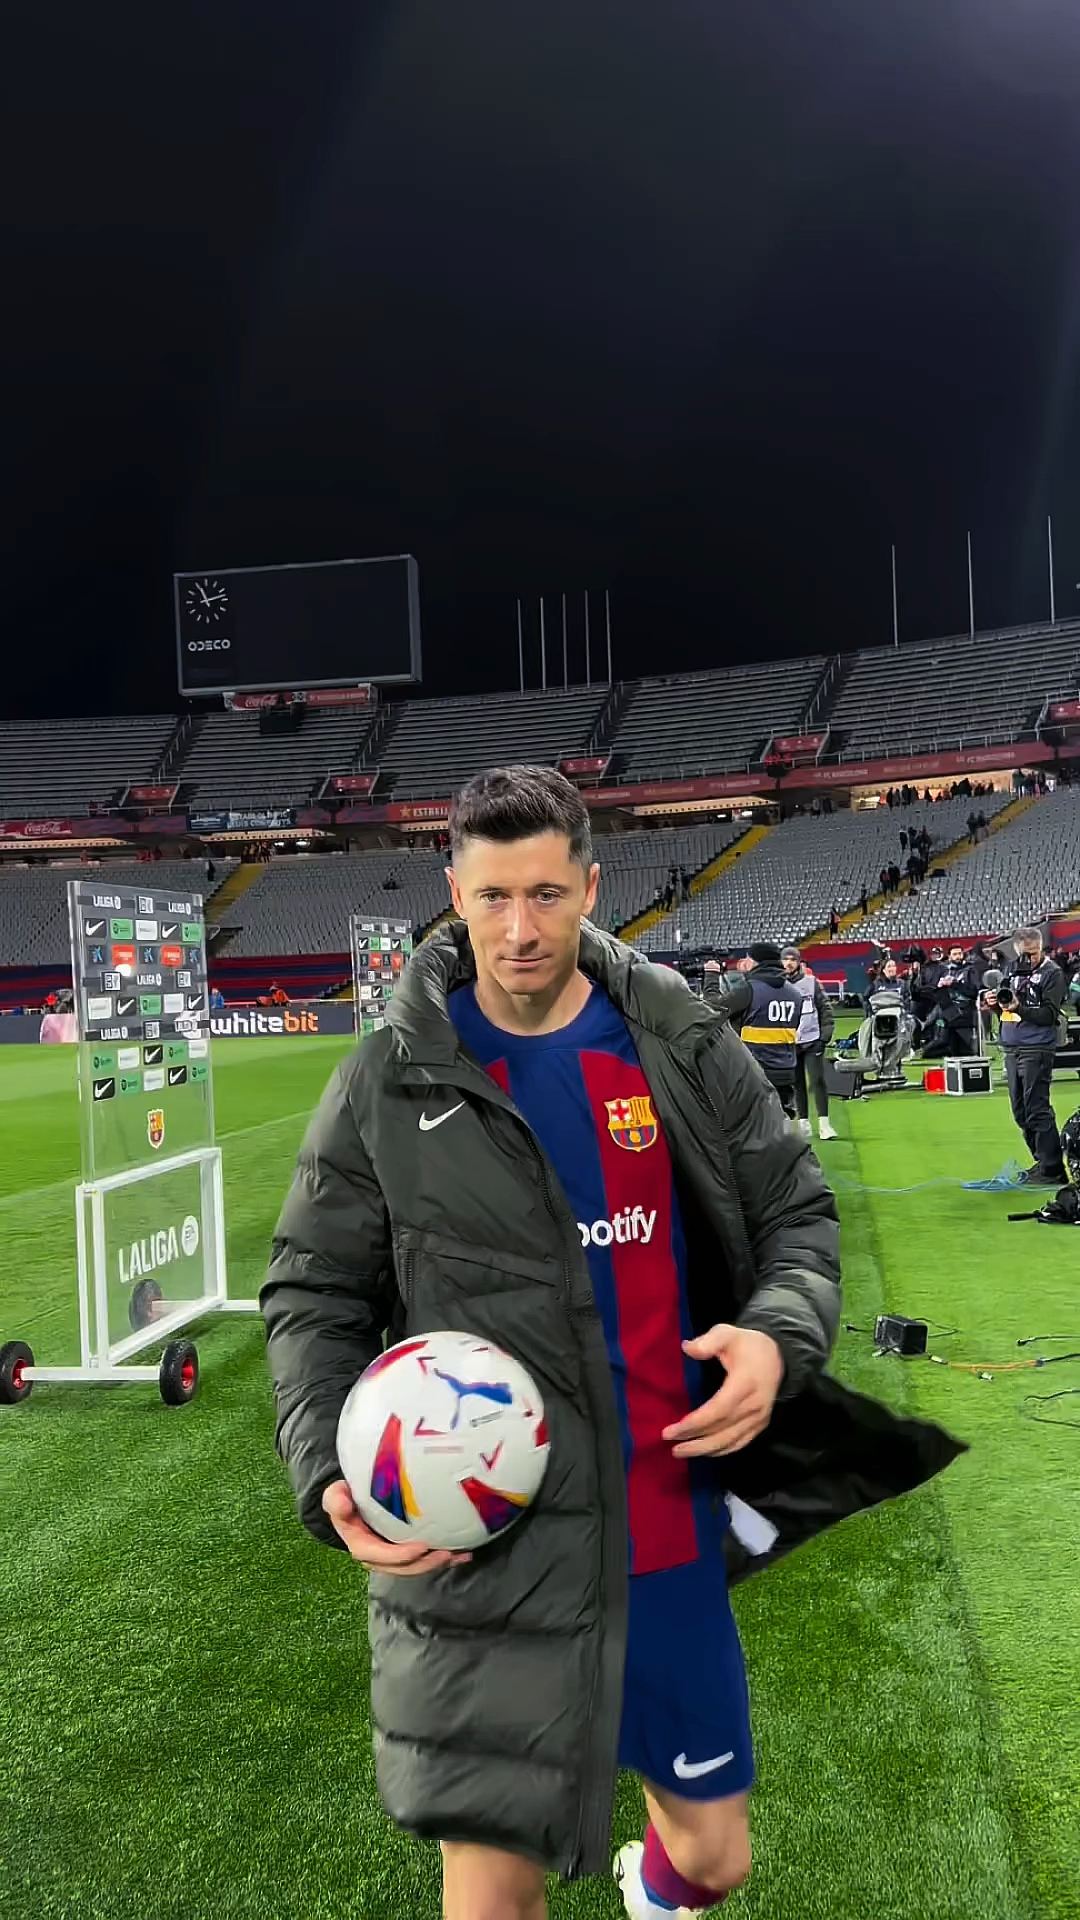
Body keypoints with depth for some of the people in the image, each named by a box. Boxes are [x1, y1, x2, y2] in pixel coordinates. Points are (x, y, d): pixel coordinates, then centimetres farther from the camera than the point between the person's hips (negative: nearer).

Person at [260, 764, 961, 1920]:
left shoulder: (684, 1045, -2)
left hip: (673, 1533, 3)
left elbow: (796, 1214, 7)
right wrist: (331, 1476, -13)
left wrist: (780, 1336, -13)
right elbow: (313, 1298, 1)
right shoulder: (387, 1084, -6)